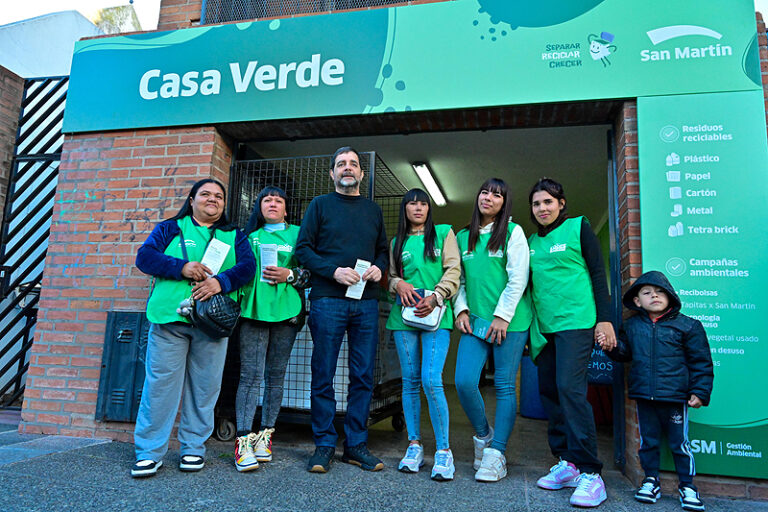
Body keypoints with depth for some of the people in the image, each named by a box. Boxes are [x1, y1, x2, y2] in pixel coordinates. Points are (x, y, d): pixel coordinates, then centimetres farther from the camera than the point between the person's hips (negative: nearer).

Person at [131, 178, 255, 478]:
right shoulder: (170, 228, 15)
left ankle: (193, 448, 18)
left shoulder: (234, 235, 17)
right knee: (161, 383, -3)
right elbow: (145, 256, 2)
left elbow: (247, 266, 2)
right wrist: (181, 267, -14)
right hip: (170, 318, -1)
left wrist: (222, 281, -17)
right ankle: (149, 452, 9)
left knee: (204, 386, 4)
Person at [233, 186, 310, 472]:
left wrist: (289, 275, -10)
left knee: (276, 376, 4)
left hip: (286, 312, 0)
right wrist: (238, 303, 5)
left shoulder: (298, 234, 13)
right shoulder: (250, 235, 17)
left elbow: (312, 273, 7)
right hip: (253, 310, 0)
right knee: (250, 374, -7)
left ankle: (265, 435, 14)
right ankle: (244, 439, -4)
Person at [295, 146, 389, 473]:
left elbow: (383, 250, 20)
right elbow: (303, 249, 1)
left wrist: (379, 267, -2)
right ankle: (324, 444, 14)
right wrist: (334, 270, -13)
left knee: (363, 376, 5)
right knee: (323, 375, 2)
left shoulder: (373, 210, 19)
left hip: (367, 302, 3)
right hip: (328, 300, -3)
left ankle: (356, 444, 16)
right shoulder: (320, 205, 9)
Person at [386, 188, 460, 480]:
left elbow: (454, 271, 1)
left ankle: (443, 450, -3)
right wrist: (399, 284, -6)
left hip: (436, 315, -3)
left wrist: (436, 297, -13)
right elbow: (390, 276, 17)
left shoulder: (444, 233, 10)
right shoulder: (397, 242, 18)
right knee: (410, 380, 5)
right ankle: (414, 445, 15)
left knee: (431, 380, -15)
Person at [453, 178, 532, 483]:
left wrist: (502, 315, -12)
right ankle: (483, 435, 19)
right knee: (464, 382, -7)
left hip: (510, 320, -3)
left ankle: (496, 454, 9)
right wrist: (461, 310, 3)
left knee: (504, 386, 0)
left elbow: (518, 279, -6)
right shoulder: (463, 237, 15)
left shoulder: (513, 232, 2)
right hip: (475, 320, 4)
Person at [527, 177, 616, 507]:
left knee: (570, 388, -15)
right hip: (544, 327, 6)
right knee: (548, 391, 6)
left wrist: (605, 319, -8)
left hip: (576, 322, -6)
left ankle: (590, 472, -8)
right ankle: (567, 464, 17)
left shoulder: (578, 227, 3)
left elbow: (598, 274, -1)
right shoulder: (532, 241, 16)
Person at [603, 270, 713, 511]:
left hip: (675, 396, -3)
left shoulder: (687, 325, -4)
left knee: (679, 442, 8)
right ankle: (651, 480, 29)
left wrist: (699, 392, -3)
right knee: (648, 441, 13)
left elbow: (701, 362, 0)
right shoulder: (631, 326, 4)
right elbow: (623, 353, 16)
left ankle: (687, 486, 25)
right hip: (644, 396, 3)